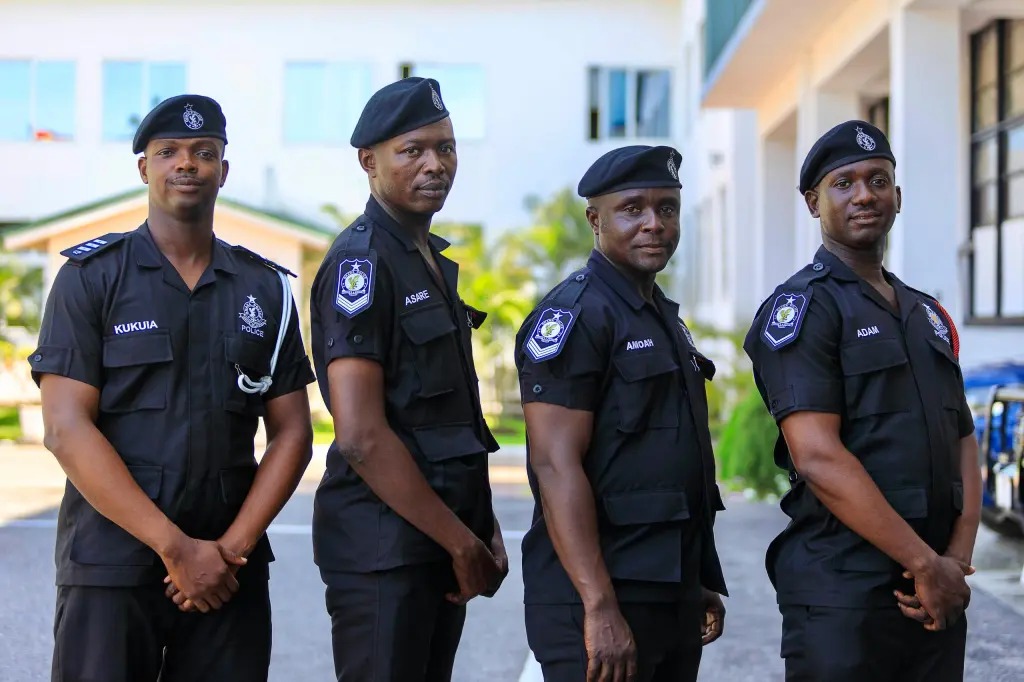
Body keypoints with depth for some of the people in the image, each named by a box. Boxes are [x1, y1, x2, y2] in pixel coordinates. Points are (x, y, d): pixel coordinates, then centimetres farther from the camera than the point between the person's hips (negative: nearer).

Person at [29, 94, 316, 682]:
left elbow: (292, 432, 8)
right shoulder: (91, 277, 1)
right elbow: (67, 429, -8)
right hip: (110, 568, -2)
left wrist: (234, 546, -7)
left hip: (231, 572, 3)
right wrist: (176, 547, -14)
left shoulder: (267, 289, 10)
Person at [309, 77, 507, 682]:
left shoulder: (434, 262, 15)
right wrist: (462, 542, -15)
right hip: (383, 551, -9)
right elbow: (363, 437, -21)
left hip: (441, 544, 9)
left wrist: (483, 529, 13)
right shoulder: (360, 263, -13)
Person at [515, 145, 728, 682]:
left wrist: (704, 585, 18)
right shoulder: (573, 315, -11)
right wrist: (601, 608, -24)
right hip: (600, 600, -8)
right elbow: (557, 466, -19)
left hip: (674, 596, 9)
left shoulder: (665, 320, 16)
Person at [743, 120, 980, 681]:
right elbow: (818, 457, -17)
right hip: (842, 592, -6)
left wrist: (958, 559, -5)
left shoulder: (928, 315, 16)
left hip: (935, 594, 7)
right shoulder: (799, 308, -7)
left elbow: (963, 443, 12)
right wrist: (926, 563, -16)